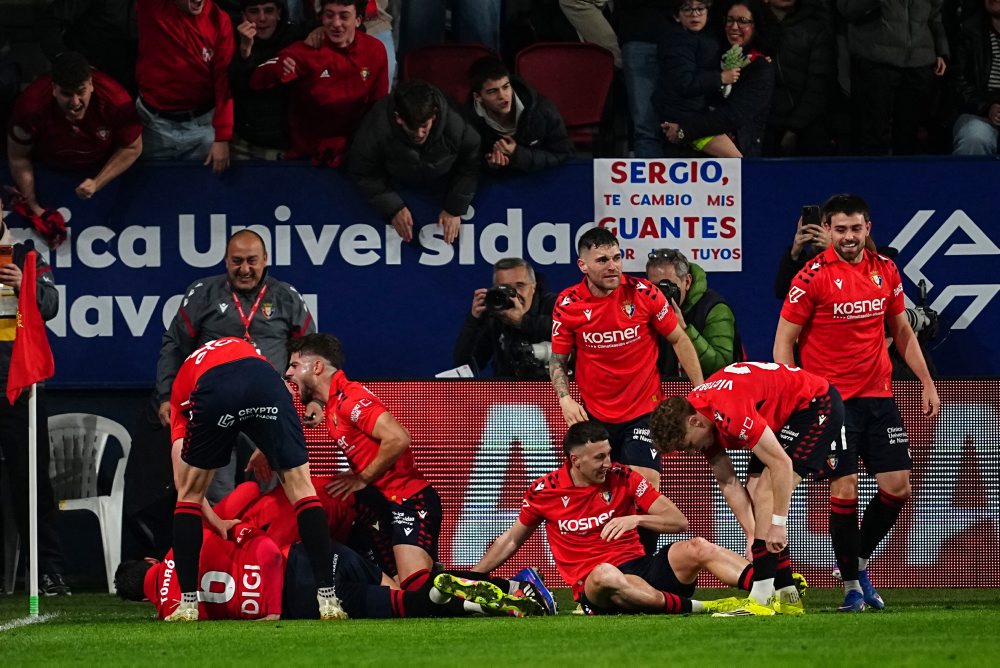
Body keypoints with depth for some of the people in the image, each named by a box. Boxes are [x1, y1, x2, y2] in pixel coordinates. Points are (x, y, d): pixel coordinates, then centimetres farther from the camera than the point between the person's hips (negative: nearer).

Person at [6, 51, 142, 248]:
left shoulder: (116, 101, -35)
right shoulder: (31, 105, -36)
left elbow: (132, 148, -17)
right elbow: (18, 158, -18)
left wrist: (97, 183, -28)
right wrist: (33, 206, -19)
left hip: (102, 167, 0)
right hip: (48, 170, 0)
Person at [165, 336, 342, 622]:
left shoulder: (180, 388, 37)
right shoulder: (242, 347, 45)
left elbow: (181, 477, 31)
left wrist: (216, 522, 36)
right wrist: (269, 449, 42)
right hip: (265, 382, 1)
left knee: (189, 494, 20)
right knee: (301, 487, 11)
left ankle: (188, 603, 16)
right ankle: (327, 599, 4)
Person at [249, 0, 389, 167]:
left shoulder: (375, 50, -7)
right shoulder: (306, 50, -15)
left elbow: (379, 104, 5)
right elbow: (257, 81, -26)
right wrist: (277, 69, -47)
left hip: (354, 155, 2)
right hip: (308, 155, -2)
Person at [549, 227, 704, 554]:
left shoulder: (643, 293, -9)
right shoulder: (568, 303, -5)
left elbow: (679, 340, 2)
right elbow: (557, 360, 7)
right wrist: (565, 399, -10)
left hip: (643, 413, -2)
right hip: (594, 416, 2)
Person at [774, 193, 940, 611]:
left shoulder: (885, 271, 6)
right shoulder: (813, 277, -9)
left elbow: (902, 332, 18)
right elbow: (784, 341, -6)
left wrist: (927, 383, 15)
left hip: (878, 396, 5)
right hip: (831, 398, -5)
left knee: (897, 487, 2)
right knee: (845, 489, -10)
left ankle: (858, 560, 23)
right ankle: (852, 584, 2)